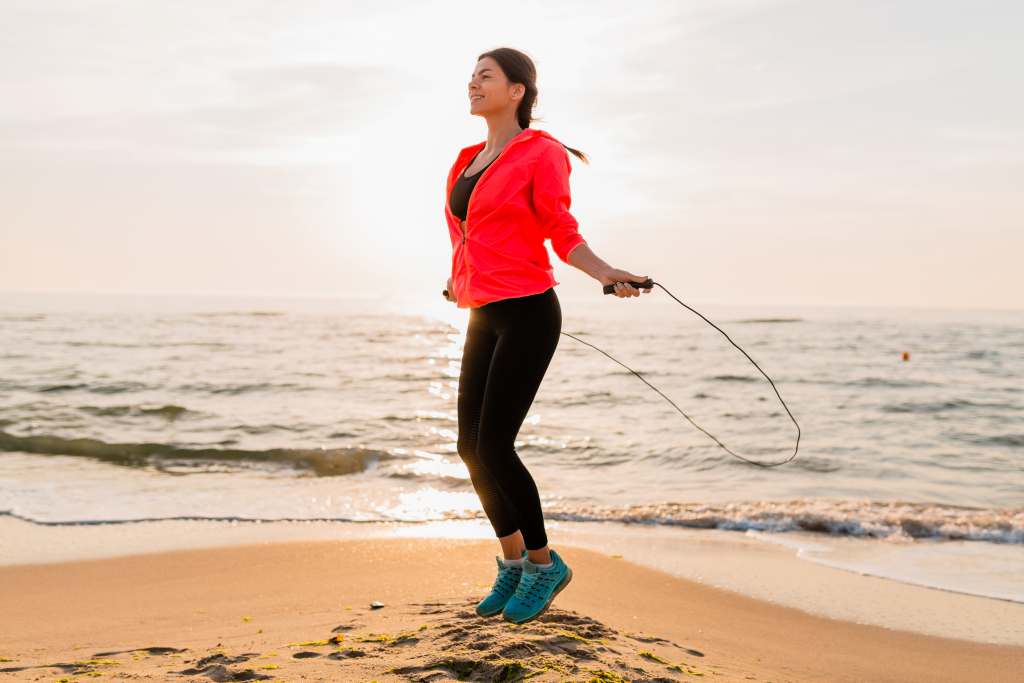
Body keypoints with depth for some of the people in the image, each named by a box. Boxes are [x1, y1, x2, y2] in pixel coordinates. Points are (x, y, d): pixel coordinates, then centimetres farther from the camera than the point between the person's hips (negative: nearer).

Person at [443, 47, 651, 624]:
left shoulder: (541, 153, -6)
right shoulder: (472, 160, 15)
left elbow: (564, 235, -7)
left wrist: (607, 275, -23)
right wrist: (461, 281, 42)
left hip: (527, 316, -8)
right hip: (485, 319, 8)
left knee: (493, 447, -11)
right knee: (472, 447, 6)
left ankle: (545, 564, 9)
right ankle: (513, 564, 23)